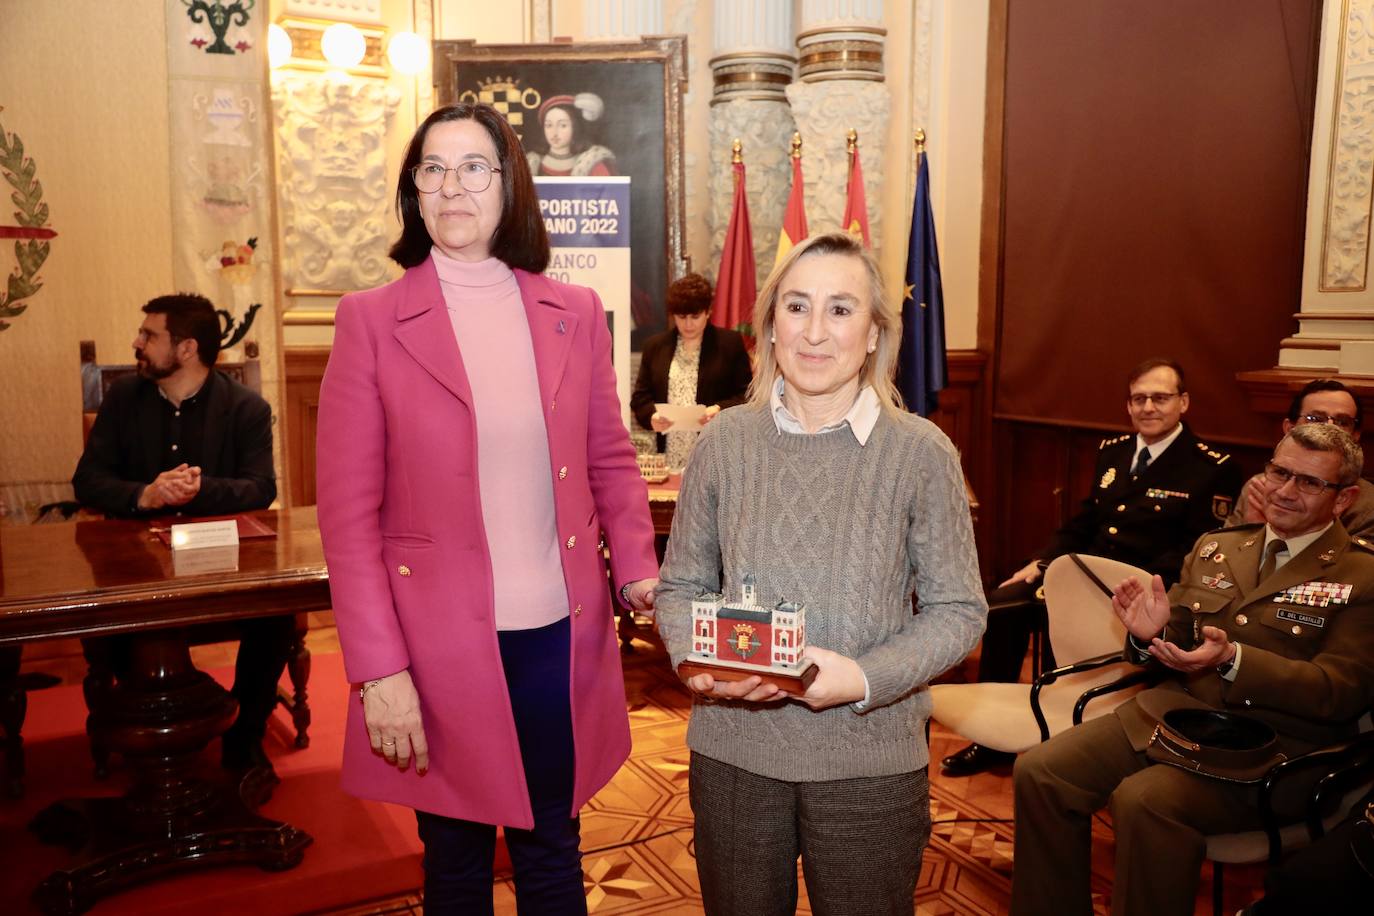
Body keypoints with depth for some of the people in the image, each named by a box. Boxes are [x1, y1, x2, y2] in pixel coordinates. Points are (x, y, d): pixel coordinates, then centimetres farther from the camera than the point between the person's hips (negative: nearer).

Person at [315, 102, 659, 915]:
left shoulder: (574, 313, 4)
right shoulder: (371, 320, -4)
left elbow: (611, 460, 11)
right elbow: (348, 512, -7)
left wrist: (638, 567, -5)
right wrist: (378, 670, -11)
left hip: (563, 636, 3)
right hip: (441, 643, -2)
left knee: (552, 850, 18)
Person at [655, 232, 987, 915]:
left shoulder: (921, 451, -8)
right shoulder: (725, 441, -2)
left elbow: (958, 611, -4)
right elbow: (680, 585, 5)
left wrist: (866, 677, -19)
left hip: (870, 762, -1)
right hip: (733, 752, 2)